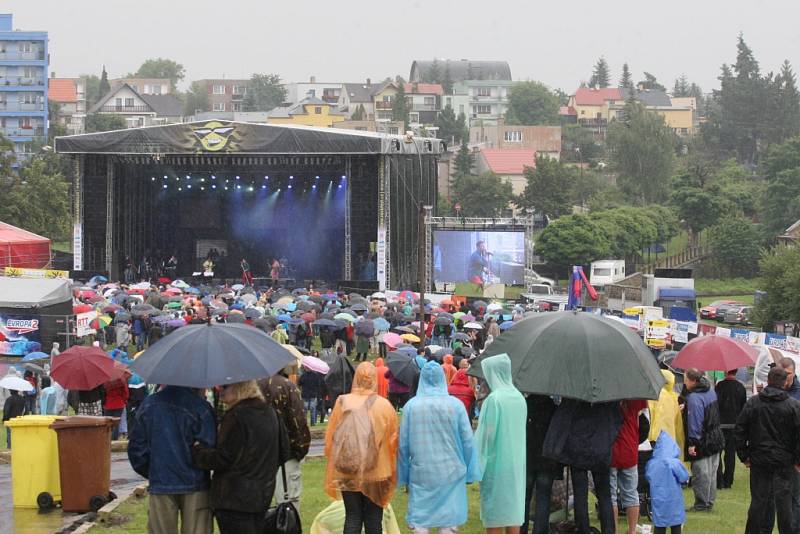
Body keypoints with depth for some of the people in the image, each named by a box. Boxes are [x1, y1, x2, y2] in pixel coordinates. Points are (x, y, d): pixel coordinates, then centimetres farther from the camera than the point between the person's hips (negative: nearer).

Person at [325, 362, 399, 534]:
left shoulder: (342, 403, -7)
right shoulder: (384, 405, -10)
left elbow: (329, 437, 1)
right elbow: (393, 440, -3)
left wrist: (333, 461, 16)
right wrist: (391, 471, 11)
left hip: (347, 473, 1)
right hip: (377, 473, -1)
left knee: (352, 517, 9)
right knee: (373, 519, 10)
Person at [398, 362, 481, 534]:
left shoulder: (411, 406, -6)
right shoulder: (455, 405, -7)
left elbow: (403, 444, -1)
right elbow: (468, 442, -3)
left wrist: (402, 475, 9)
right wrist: (470, 473, 7)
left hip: (421, 475, 0)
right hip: (450, 474, 0)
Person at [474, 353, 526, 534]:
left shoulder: (493, 399, -16)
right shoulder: (519, 398, 4)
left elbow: (486, 433, -15)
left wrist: (477, 461, -8)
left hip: (495, 460, -6)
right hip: (516, 461, 6)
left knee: (494, 512, 0)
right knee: (513, 507, 10)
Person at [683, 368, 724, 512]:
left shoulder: (694, 398, -22)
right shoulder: (711, 391, 7)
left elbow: (695, 422, -25)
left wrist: (692, 443, -22)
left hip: (702, 442, -9)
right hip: (716, 439, 9)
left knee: (701, 474, 0)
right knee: (711, 472, 15)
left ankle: (702, 504, 5)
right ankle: (710, 501, 23)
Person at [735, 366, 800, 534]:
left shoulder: (752, 403, -1)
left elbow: (740, 431, 1)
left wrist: (744, 456, 7)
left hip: (759, 459, 2)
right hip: (784, 460, -2)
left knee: (758, 498, 7)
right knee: (784, 499, 3)